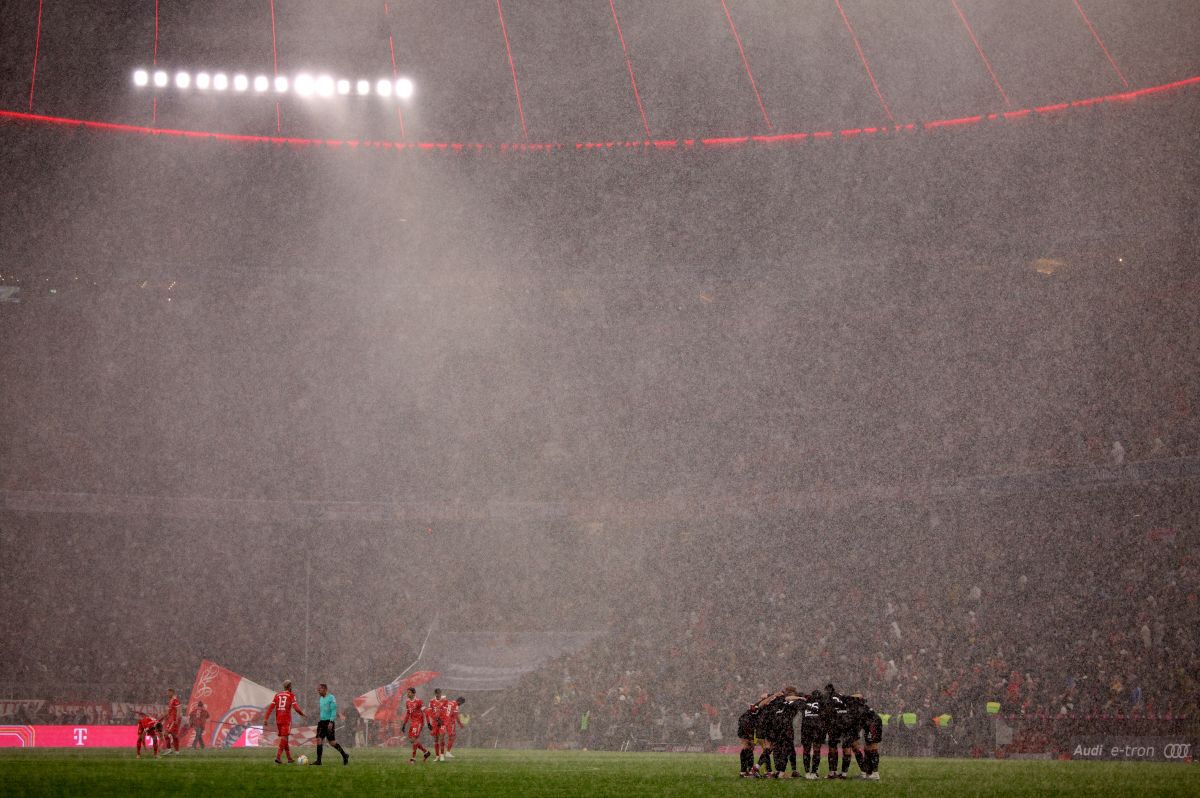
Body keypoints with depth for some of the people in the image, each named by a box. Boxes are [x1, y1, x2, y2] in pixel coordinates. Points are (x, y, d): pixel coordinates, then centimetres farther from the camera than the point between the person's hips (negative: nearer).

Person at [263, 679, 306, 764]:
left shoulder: (277, 695, 11)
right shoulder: (291, 695, -3)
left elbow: (271, 707, 3)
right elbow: (296, 707, -11)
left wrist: (265, 719, 1)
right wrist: (302, 713, 8)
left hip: (278, 720, 5)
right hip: (286, 720, -5)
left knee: (284, 738, 15)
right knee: (284, 738, -7)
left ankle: (289, 758, 20)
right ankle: (278, 757, -22)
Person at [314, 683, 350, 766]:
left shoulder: (331, 698, -10)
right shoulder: (321, 699, 15)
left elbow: (334, 711, -14)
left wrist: (331, 722, -21)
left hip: (329, 722, -8)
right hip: (322, 722, 8)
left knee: (332, 742, -4)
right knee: (319, 740, -3)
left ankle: (344, 755, 13)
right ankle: (318, 760, -3)